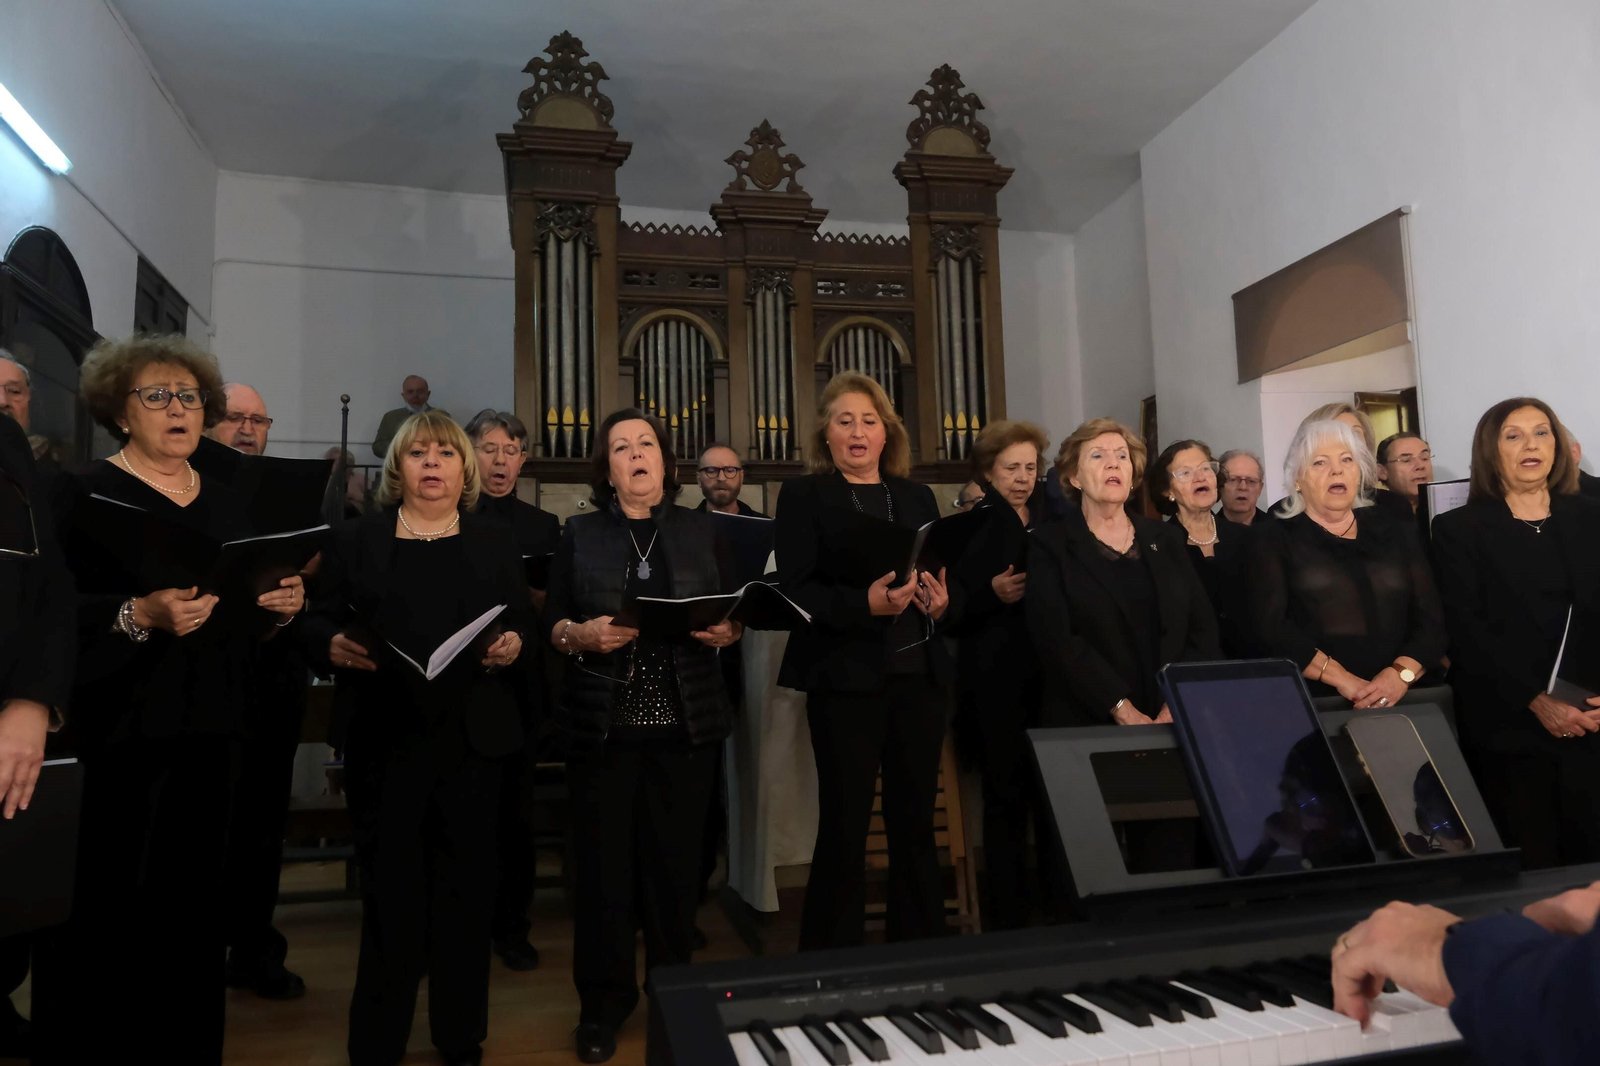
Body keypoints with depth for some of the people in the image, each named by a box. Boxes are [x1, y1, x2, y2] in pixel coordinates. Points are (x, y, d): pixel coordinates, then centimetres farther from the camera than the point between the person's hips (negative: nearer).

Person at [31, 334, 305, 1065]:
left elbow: (251, 623, 17)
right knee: (94, 912, 0)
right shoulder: (84, 495, -2)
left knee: (190, 908, 10)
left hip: (207, 733, 5)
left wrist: (282, 607, -4)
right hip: (111, 735, -5)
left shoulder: (224, 504, 14)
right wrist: (138, 615, -27)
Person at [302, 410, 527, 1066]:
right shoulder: (356, 540, 8)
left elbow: (526, 629, 8)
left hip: (471, 740, 1)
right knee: (389, 891, 6)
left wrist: (513, 646, -13)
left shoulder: (496, 543, 11)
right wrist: (334, 646, -17)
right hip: (384, 740, -1)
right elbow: (318, 625, 4)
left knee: (466, 888, 7)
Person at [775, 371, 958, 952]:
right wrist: (866, 604, -23)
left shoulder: (917, 497, 16)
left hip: (920, 676, 5)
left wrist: (945, 602, -7)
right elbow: (794, 590, -9)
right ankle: (833, 958, 17)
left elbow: (950, 581, 15)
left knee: (916, 822, 11)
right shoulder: (804, 496, 1)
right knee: (843, 827, 2)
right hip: (846, 679, -4)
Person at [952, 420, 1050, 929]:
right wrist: (993, 593, -19)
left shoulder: (1053, 521, 13)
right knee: (1007, 794, 2)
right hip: (998, 679, -3)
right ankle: (1008, 911, 14)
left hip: (1052, 674, 3)